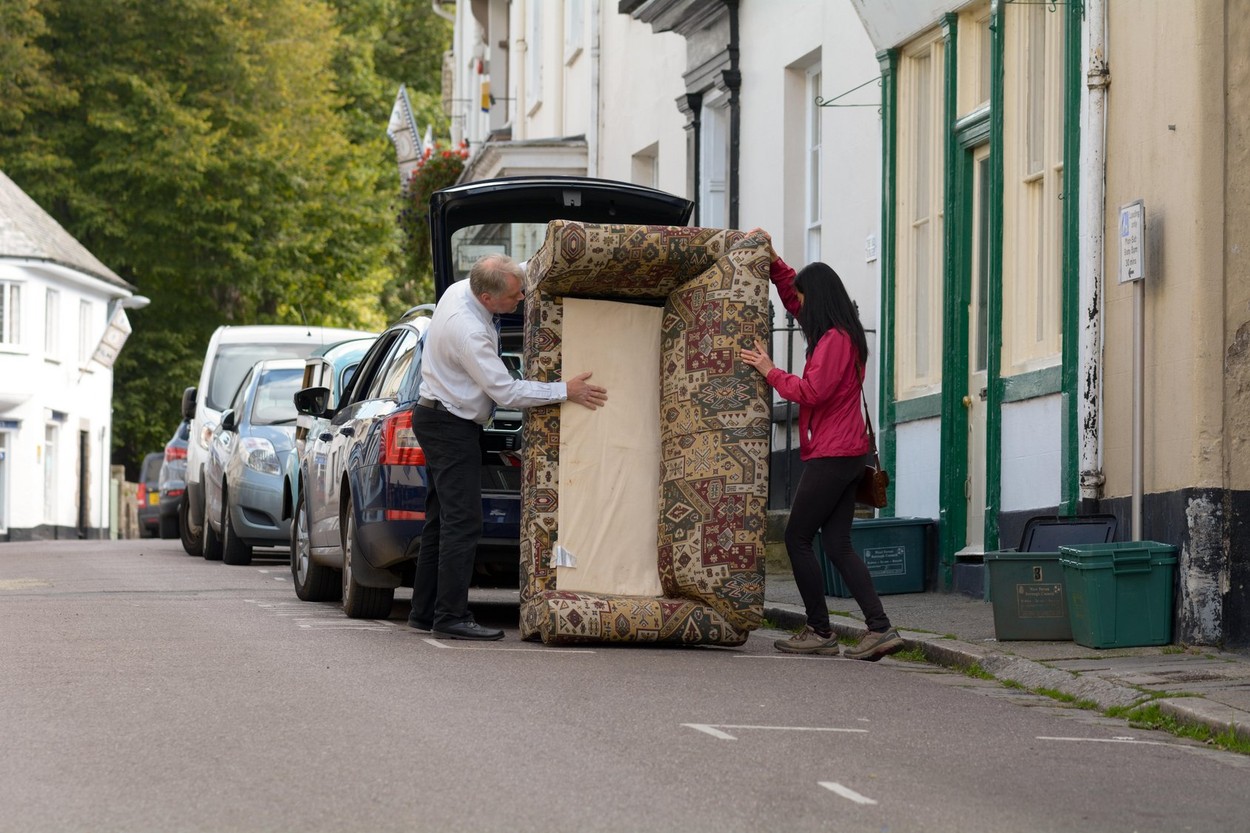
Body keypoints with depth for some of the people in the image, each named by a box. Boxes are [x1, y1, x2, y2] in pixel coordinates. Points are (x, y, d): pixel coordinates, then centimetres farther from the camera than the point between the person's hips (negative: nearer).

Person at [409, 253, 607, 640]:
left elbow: (517, 273, 21)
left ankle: (425, 611, 14)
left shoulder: (460, 289, 0)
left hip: (436, 417, 10)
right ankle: (451, 616, -14)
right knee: (462, 522, -11)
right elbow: (506, 392, -24)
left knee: (441, 518, 11)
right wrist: (566, 391, -18)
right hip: (452, 426, -10)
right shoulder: (468, 330, -28)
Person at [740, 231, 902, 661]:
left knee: (797, 537, -1)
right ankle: (880, 628, -4)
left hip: (831, 456, -10)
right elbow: (792, 293, 28)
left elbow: (812, 390, -22)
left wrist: (770, 371, -11)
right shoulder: (841, 333, 15)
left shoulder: (834, 340, -15)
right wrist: (772, 260, 19)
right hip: (847, 453, 10)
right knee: (837, 544, 5)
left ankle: (820, 632, 1)